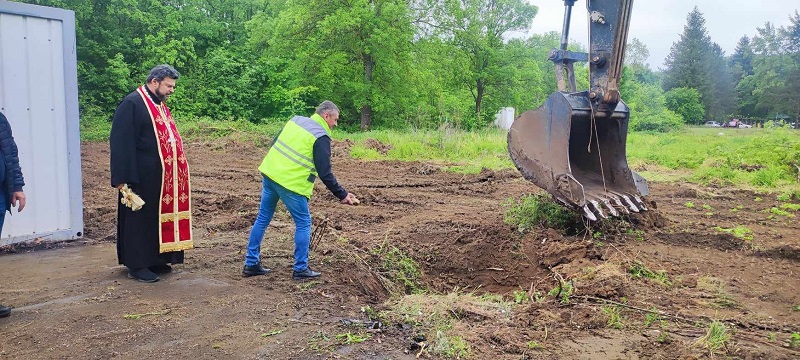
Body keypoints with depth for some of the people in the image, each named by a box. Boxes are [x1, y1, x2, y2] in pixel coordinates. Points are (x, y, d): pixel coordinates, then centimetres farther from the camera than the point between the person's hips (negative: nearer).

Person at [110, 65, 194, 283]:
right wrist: (124, 179, -21)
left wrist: (178, 169, 17)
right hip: (142, 177, -8)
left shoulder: (160, 106, 16)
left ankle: (155, 260, 24)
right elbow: (121, 142, -17)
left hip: (163, 176, 8)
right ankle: (137, 266, 10)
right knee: (141, 218, 0)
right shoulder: (132, 104, -12)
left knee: (159, 217, 13)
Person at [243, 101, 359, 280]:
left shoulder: (296, 120, 12)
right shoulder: (321, 137, -9)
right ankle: (300, 269, 12)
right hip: (291, 184, -8)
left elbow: (273, 145, 17)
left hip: (269, 173, 8)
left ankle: (251, 264, 23)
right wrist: (342, 195, -6)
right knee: (303, 223, 7)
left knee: (263, 218, 16)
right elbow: (325, 173, -13)